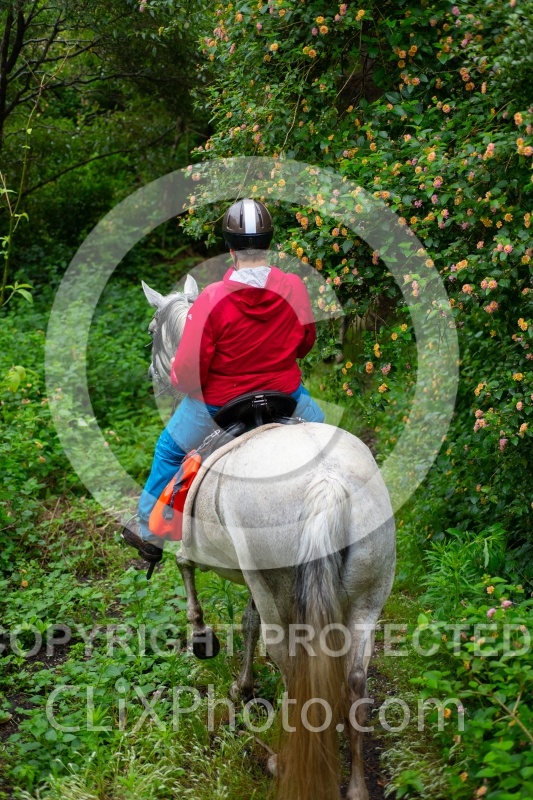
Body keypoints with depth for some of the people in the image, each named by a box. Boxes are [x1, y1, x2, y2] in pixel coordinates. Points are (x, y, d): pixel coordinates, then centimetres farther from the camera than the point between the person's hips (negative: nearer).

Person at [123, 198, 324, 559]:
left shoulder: (212, 299, -26)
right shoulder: (295, 287, -15)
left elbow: (187, 376, -22)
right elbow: (306, 343, 4)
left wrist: (176, 373, 1)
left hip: (218, 404, -2)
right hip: (284, 395, 2)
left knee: (169, 452, 24)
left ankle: (150, 533, 36)